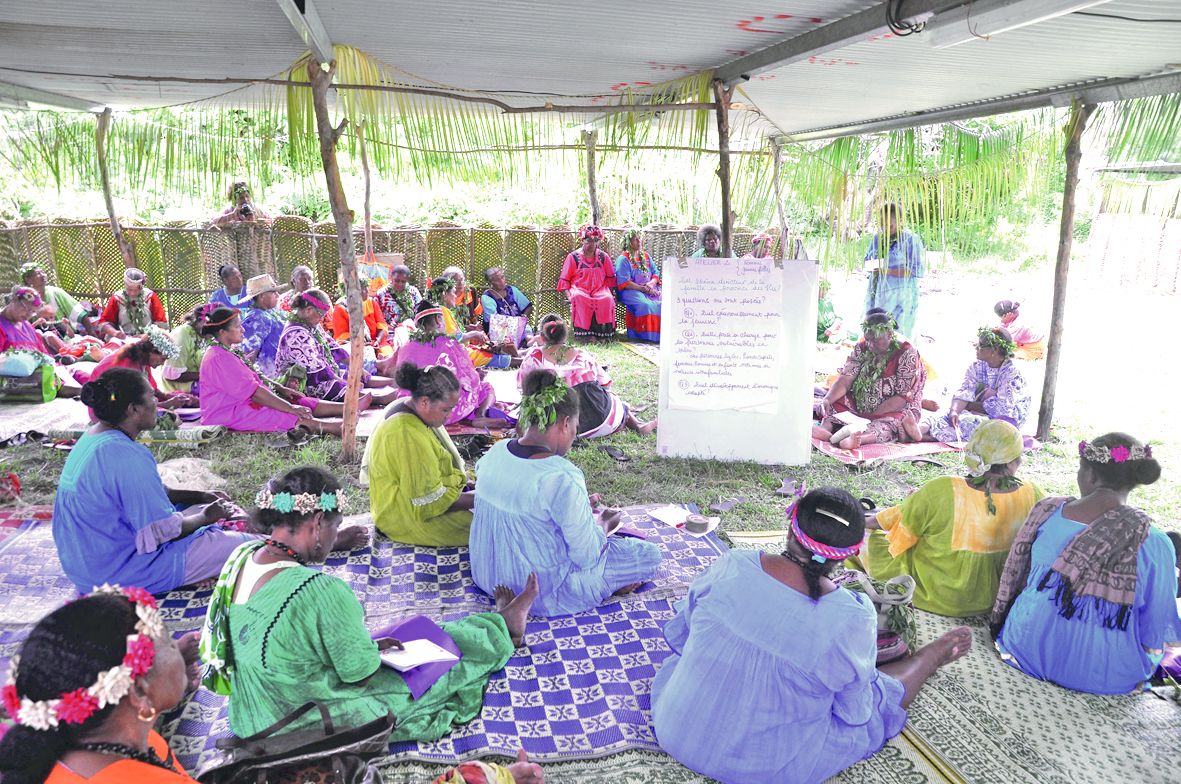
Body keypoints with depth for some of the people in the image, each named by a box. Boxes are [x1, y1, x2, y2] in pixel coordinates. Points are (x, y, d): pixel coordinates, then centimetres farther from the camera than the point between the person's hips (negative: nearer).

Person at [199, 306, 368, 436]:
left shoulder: (227, 352, 14)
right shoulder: (219, 358, -20)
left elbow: (254, 378, 22)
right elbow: (253, 391, -24)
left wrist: (281, 389, 9)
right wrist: (290, 408, -23)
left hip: (240, 404, 10)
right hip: (227, 415, -10)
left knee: (301, 403, -2)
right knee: (293, 417, -26)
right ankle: (334, 428, -40)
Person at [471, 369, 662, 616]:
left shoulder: (495, 452, -5)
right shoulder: (562, 478, -29)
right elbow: (587, 556, -20)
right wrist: (603, 523, 0)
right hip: (539, 592, -8)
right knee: (650, 554, 2)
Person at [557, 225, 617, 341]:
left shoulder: (603, 256, 13)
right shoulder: (573, 257, 6)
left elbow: (610, 277, 20)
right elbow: (564, 279, 7)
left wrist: (608, 291, 1)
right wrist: (568, 294, -9)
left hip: (599, 290, 2)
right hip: (579, 289, -2)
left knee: (607, 299, -34)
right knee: (580, 299, -39)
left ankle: (602, 334, -28)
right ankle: (584, 333, -36)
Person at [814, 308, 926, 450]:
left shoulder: (907, 354, -14)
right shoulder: (862, 348, 0)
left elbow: (902, 397, -19)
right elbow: (845, 379, -8)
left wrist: (873, 415, -28)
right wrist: (827, 399, -28)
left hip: (896, 410, -5)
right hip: (859, 405, 6)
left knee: (889, 423, -39)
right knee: (832, 403, -17)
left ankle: (859, 439, -67)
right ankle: (826, 427, -47)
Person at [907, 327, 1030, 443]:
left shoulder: (1012, 374, -12)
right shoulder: (976, 366, 6)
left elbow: (1001, 408, -18)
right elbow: (964, 393, -6)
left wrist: (971, 406, -9)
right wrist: (954, 411, -26)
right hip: (980, 414, 5)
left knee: (967, 422, -34)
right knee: (953, 417, -27)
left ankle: (927, 435, -53)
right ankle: (922, 428, -56)